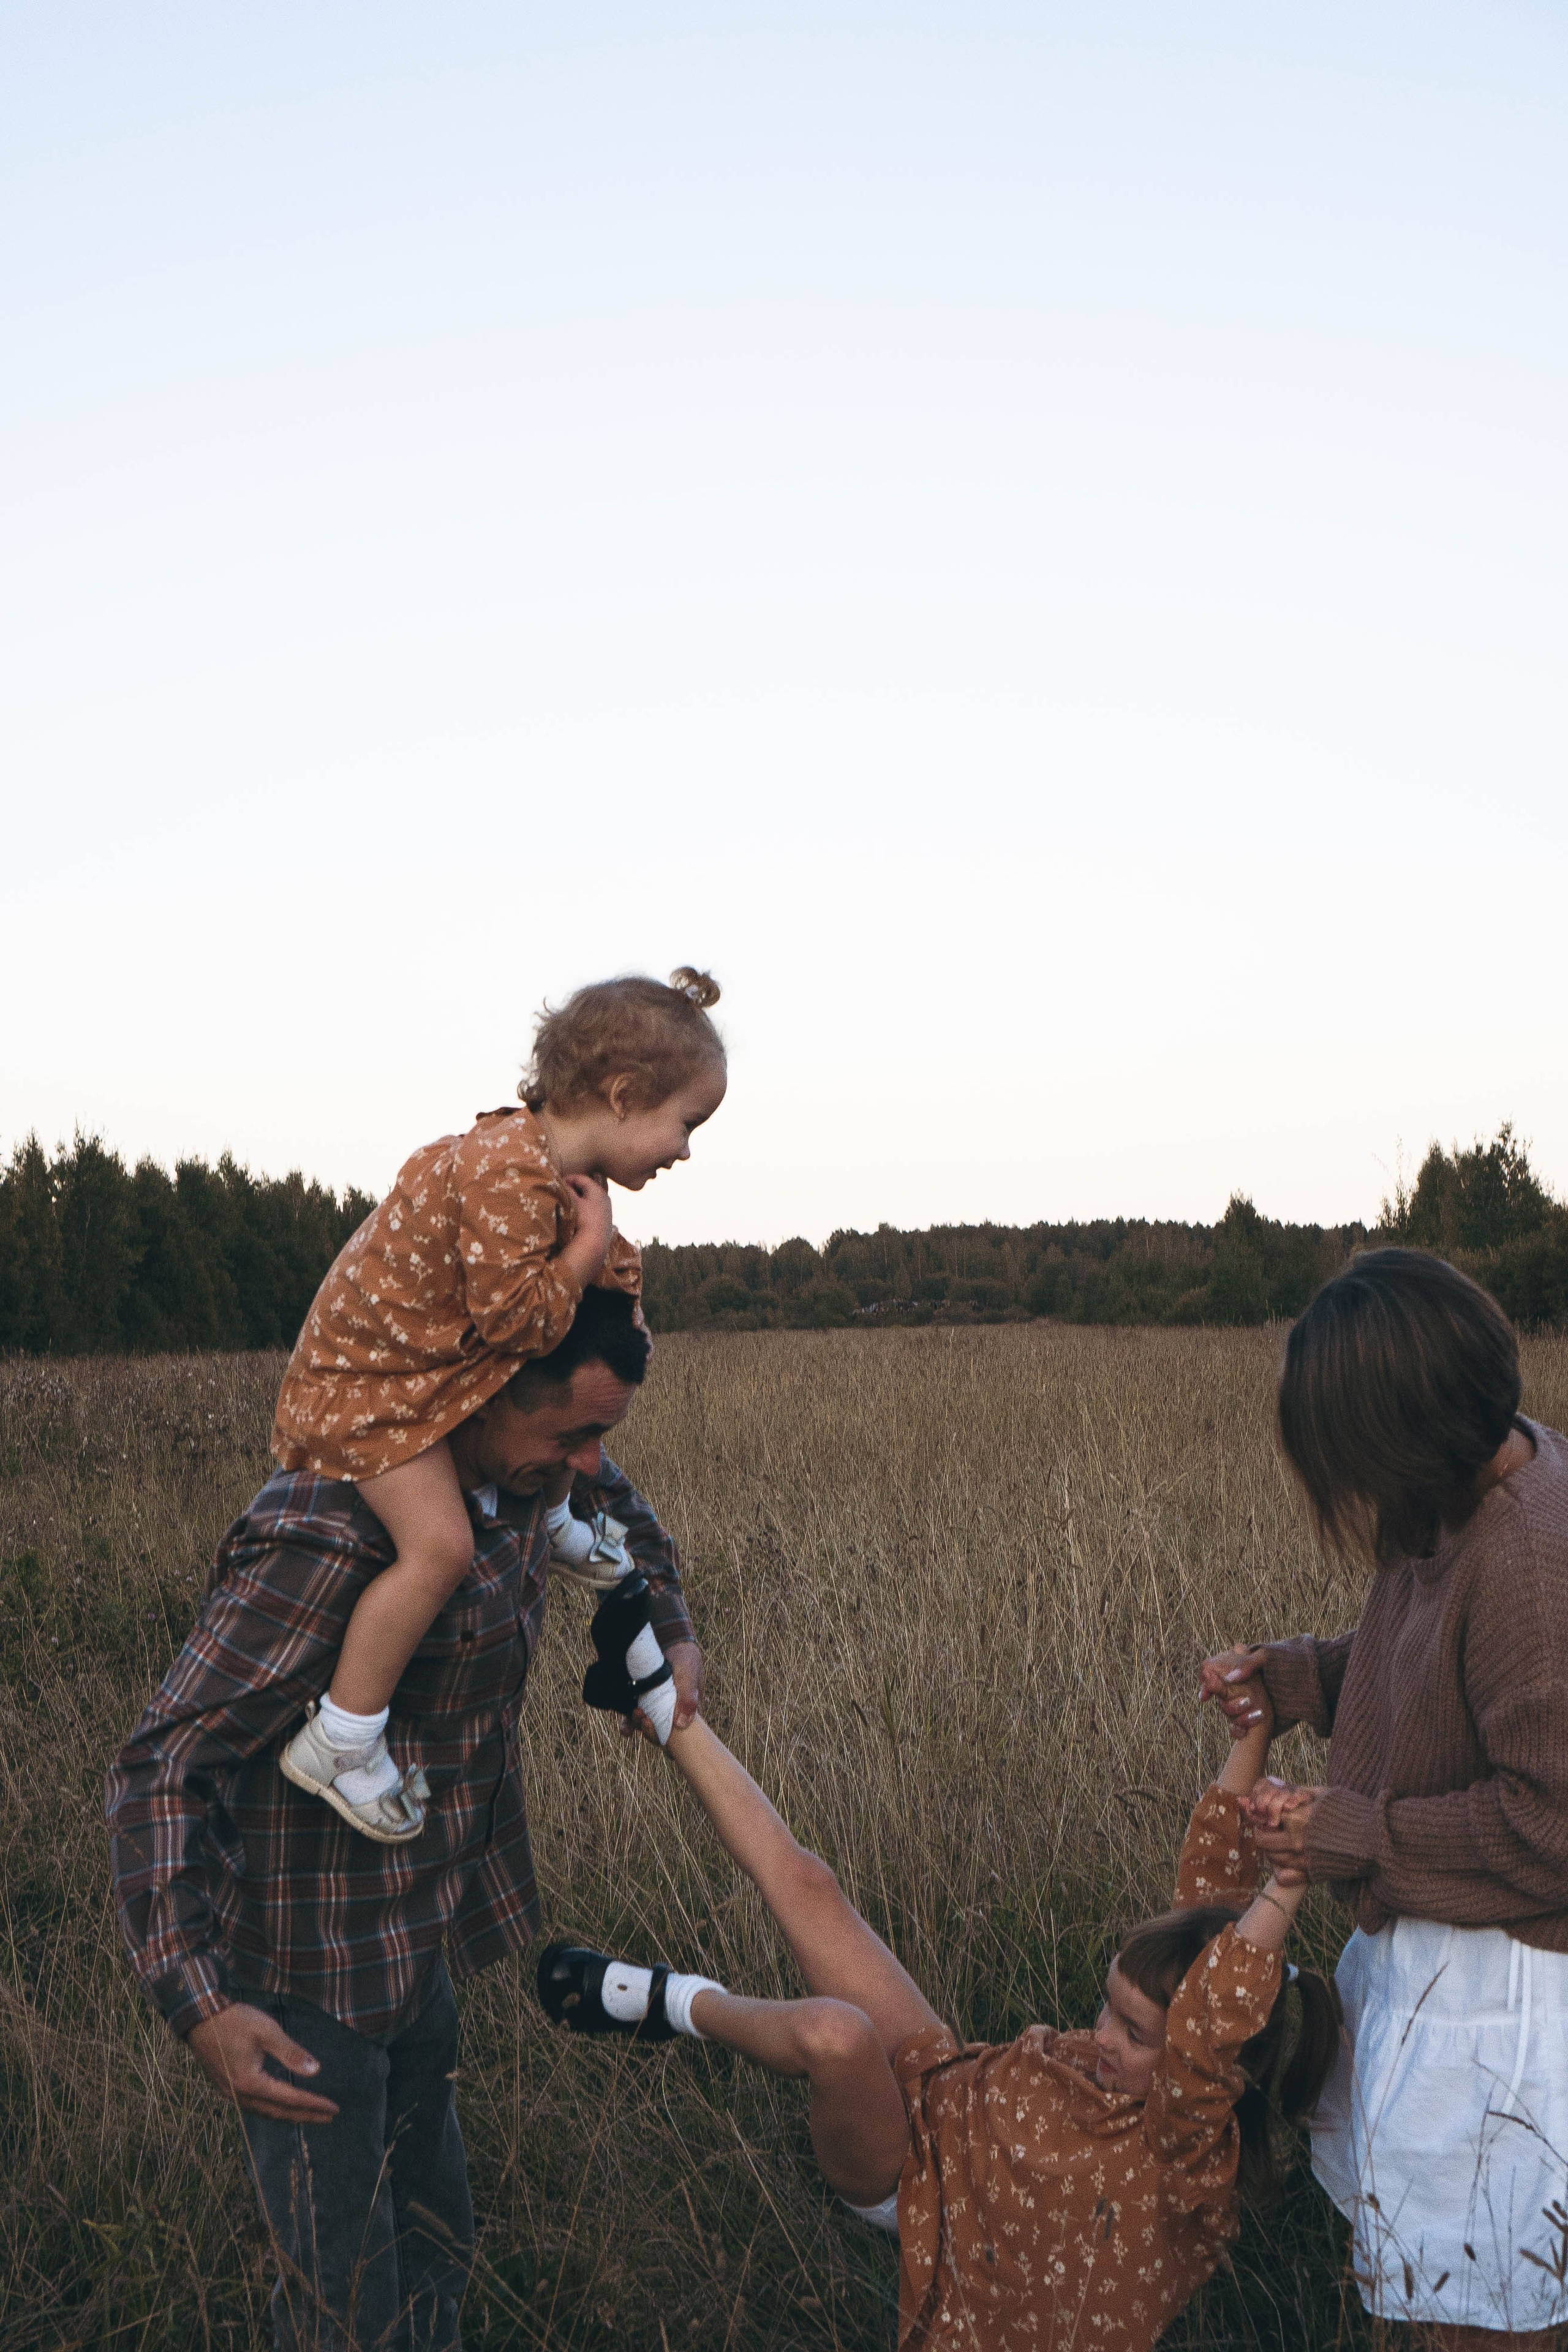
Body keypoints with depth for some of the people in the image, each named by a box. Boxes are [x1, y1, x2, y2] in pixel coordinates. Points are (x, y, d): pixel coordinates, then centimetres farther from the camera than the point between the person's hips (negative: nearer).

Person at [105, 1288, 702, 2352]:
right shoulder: (331, 1535, -32)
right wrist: (198, 2001, -37)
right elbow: (161, 1766, -30)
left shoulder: (518, 1464, -5)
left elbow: (616, 1504, 21)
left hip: (420, 1940, 8)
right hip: (312, 1975, -8)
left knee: (435, 2249, 22)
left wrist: (672, 1633, 5)